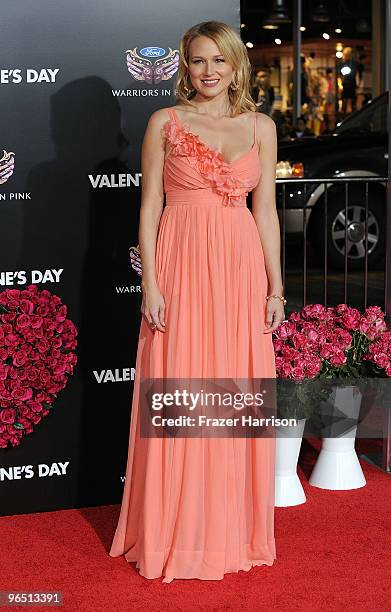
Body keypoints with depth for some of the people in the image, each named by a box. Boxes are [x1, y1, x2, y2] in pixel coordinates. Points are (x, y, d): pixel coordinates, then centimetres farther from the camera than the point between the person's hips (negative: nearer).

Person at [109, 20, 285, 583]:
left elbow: (266, 210, 9)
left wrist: (274, 287, 4)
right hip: (182, 267, -2)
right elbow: (150, 207, 0)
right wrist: (150, 283, -8)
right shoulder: (165, 122, 3)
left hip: (242, 271, 3)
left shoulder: (261, 126, 10)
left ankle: (235, 529, 21)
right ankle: (176, 534, 14)